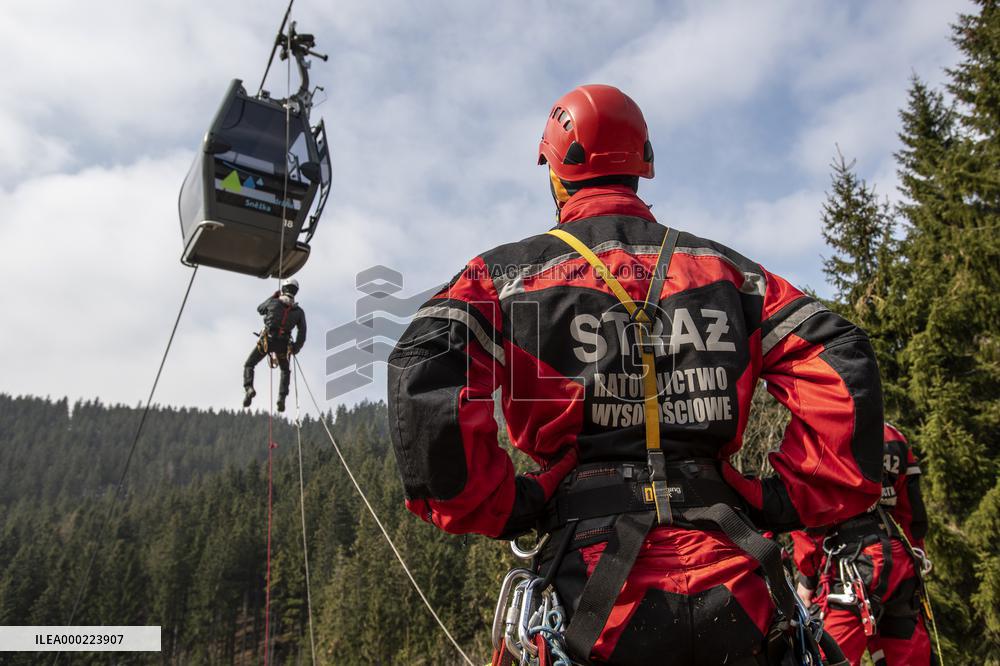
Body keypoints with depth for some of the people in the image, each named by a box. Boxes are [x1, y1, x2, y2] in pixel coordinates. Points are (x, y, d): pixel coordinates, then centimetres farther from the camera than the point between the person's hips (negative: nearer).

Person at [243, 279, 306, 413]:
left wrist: (273, 296, 30)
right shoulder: (299, 311, 4)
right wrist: (295, 349, 18)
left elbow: (259, 309, 21)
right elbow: (302, 333, 5)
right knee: (285, 371, 25)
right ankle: (282, 397, 6)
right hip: (283, 343, 2)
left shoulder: (273, 302, -1)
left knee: (249, 365, 13)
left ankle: (249, 388, -13)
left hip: (266, 340, -2)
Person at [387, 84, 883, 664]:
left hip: (595, 590, -2)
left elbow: (424, 374, -13)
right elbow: (843, 363, 3)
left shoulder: (507, 271, 3)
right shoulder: (726, 268, 11)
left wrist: (495, 507, -6)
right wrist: (792, 500, 5)